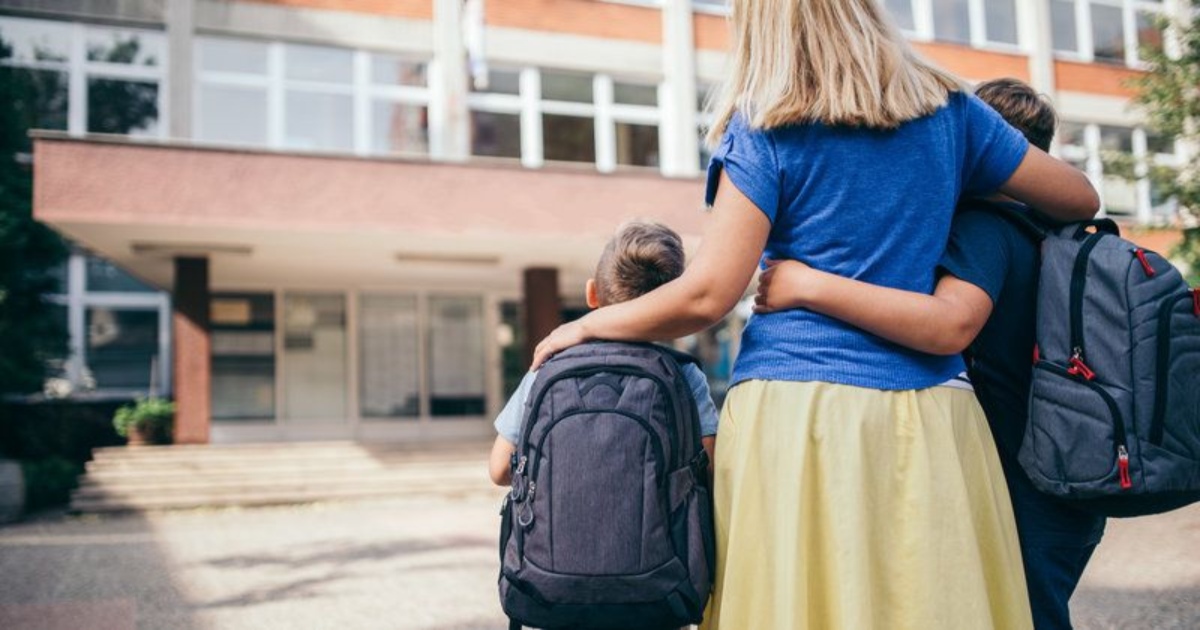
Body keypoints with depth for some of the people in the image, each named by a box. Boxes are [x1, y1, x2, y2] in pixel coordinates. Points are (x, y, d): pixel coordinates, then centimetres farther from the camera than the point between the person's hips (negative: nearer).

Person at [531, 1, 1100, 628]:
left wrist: (587, 326, 8)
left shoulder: (765, 132, 0)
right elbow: (1081, 199, 19)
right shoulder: (948, 111, 11)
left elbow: (707, 297, -6)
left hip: (797, 410, -3)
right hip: (933, 421, 4)